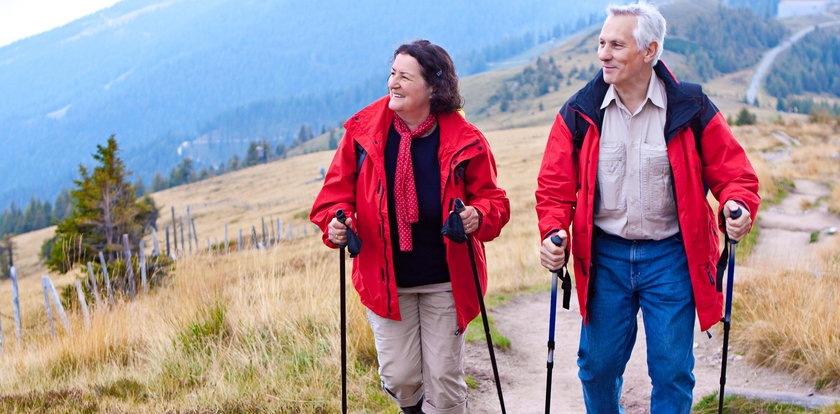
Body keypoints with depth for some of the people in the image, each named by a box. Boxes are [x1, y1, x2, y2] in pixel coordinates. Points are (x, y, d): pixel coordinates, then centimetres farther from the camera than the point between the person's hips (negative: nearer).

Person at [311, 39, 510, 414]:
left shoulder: (464, 140, -8)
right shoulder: (363, 130, -5)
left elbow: (493, 199, -1)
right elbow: (337, 189, 3)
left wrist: (479, 215, -24)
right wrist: (335, 221, -18)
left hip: (445, 282, -1)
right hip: (385, 280, 1)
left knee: (444, 379, 6)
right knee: (399, 377, 2)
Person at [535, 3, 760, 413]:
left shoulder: (690, 109, -6)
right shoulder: (580, 113, -3)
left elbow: (733, 171, 0)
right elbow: (555, 184, 2)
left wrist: (738, 205, -22)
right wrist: (554, 231, -16)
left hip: (670, 256, -1)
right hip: (604, 257, 2)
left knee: (672, 370, 4)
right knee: (598, 364, 10)